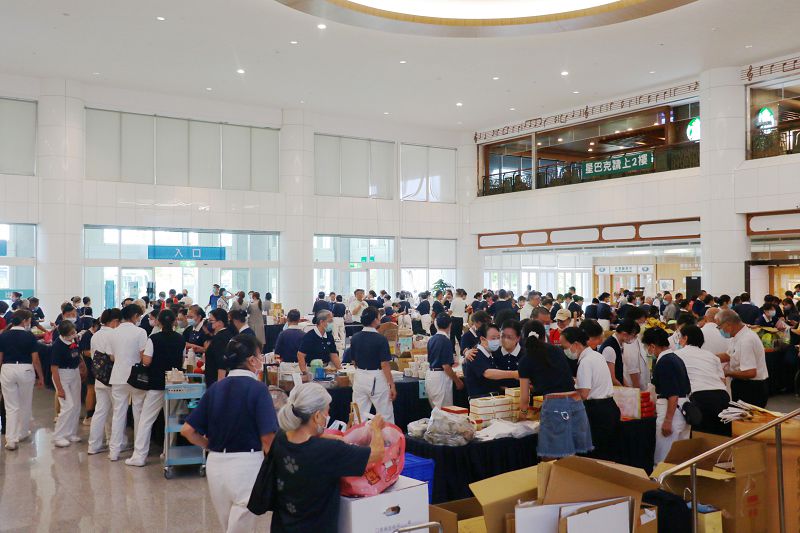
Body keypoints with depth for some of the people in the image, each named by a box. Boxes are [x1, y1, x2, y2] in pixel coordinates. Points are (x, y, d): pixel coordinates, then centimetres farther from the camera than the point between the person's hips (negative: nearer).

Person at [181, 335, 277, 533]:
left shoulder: (215, 389, 4)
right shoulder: (257, 388, -12)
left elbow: (187, 430, 3)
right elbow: (267, 438, -17)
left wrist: (212, 446, 14)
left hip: (215, 463, 6)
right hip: (246, 464, -6)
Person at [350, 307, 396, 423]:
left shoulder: (355, 338, 2)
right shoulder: (381, 339, -14)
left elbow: (354, 361, 12)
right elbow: (384, 365, -15)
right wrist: (392, 385, -10)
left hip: (359, 377, 5)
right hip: (377, 379, -5)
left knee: (359, 415, 10)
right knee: (385, 415, 5)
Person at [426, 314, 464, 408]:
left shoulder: (431, 339, 8)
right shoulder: (446, 341, -16)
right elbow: (446, 366, -18)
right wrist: (457, 381, -7)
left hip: (430, 375, 8)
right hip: (441, 377, -8)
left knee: (435, 410, 15)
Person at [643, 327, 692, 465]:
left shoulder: (664, 362, -16)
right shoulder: (676, 358, 12)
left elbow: (673, 395, -21)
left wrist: (668, 420, -20)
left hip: (672, 412, -10)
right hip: (683, 411, 10)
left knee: (663, 459, -3)